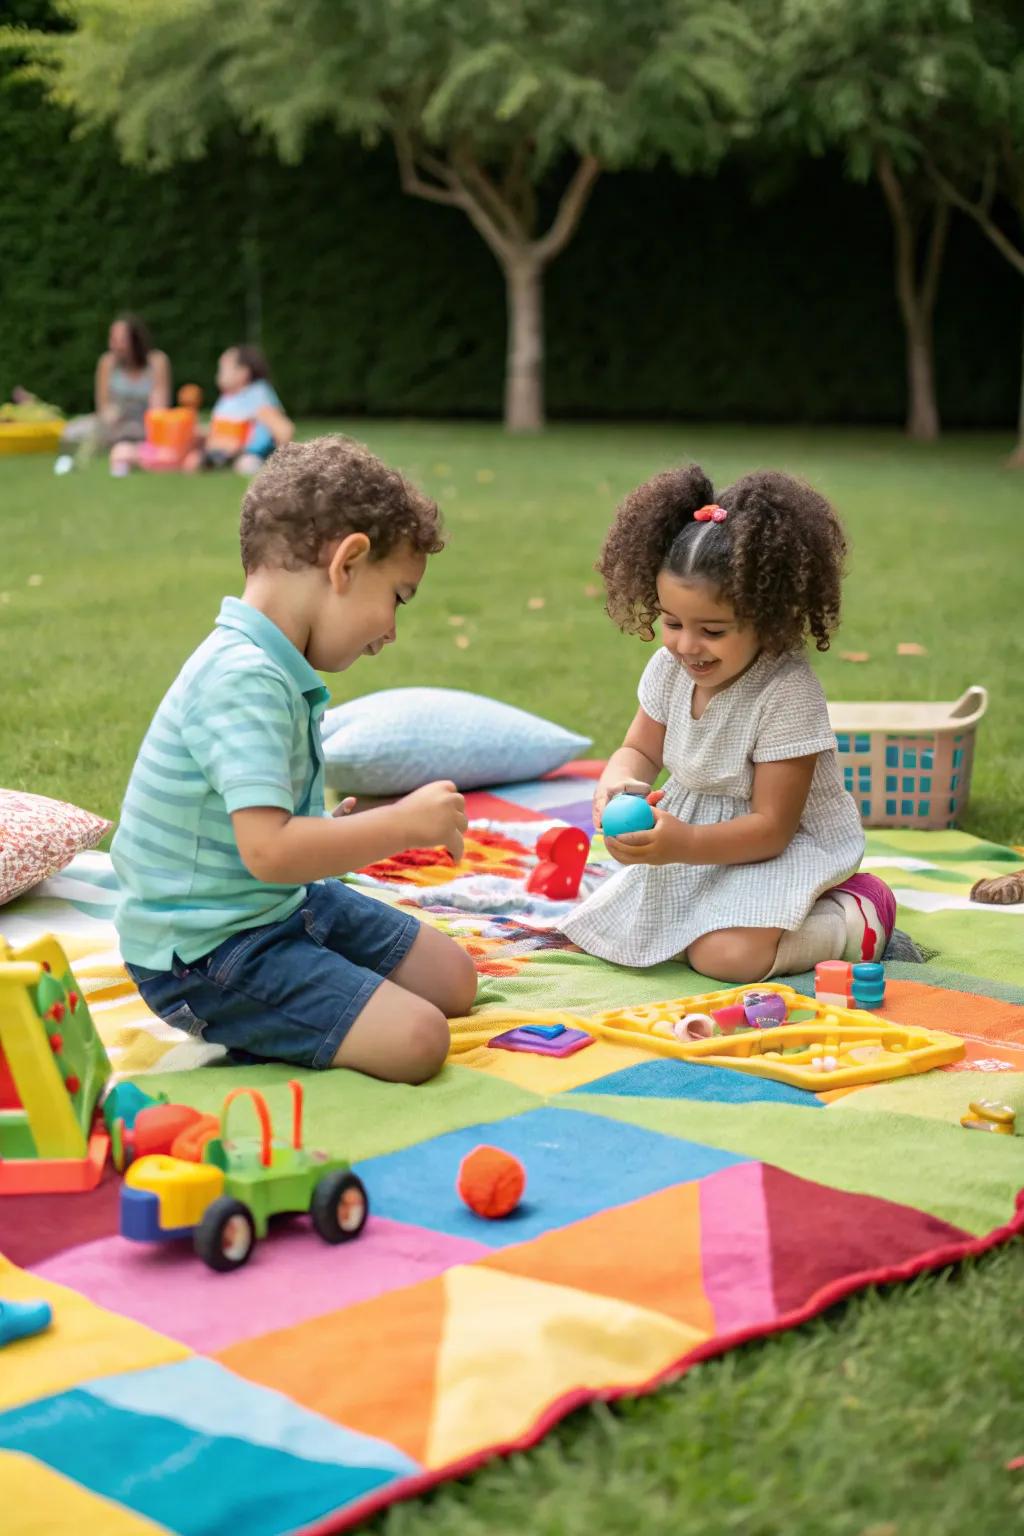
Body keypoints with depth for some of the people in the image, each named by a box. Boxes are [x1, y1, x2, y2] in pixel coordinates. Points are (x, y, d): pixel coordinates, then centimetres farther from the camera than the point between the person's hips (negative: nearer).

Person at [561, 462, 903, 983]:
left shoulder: (788, 695, -28)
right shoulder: (669, 668, -8)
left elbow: (771, 828, -27)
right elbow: (640, 751, 7)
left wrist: (683, 845, -41)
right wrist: (617, 783, -18)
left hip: (783, 849, -7)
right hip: (690, 838, 8)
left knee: (728, 956, -31)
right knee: (591, 933, 4)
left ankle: (856, 918, -5)